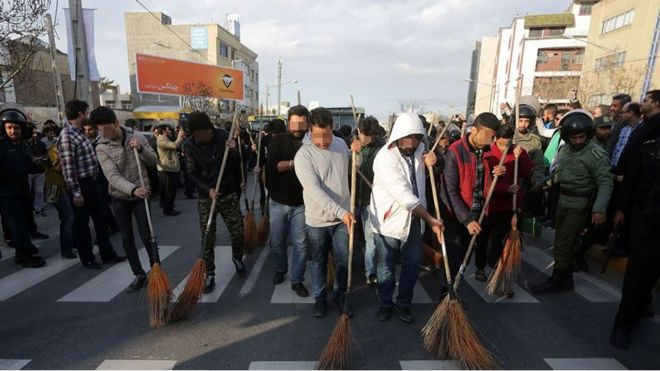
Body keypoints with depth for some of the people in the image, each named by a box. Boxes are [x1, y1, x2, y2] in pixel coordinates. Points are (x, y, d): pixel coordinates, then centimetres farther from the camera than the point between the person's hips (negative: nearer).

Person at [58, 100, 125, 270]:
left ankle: (107, 254, 25)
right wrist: (76, 192, -20)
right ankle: (87, 259, 20)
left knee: (102, 218, 14)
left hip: (91, 182, 9)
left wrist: (92, 183, 17)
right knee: (82, 222, 6)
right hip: (80, 185, -9)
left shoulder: (79, 133, 13)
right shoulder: (66, 136, -17)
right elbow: (68, 168, -21)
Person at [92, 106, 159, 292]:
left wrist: (141, 149, -21)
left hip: (141, 195, -1)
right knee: (127, 239, 8)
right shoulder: (102, 148, -11)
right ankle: (139, 275, 22)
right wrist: (133, 189, -39)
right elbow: (113, 176, -22)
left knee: (147, 236, -1)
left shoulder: (136, 136, -5)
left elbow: (154, 161, -2)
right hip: (119, 198, 1)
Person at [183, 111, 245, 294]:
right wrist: (208, 190, -21)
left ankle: (237, 258, 37)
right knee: (207, 238, 4)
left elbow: (236, 165, -2)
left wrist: (234, 151, -22)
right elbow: (192, 174, -6)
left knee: (238, 231, 6)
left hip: (229, 194, 1)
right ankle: (210, 274, 21)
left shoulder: (223, 136, -7)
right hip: (206, 198, 0)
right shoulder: (189, 145, -8)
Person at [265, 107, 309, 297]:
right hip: (278, 202, 0)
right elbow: (271, 166, -19)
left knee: (301, 244, 3)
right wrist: (293, 163, -27)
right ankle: (280, 269, 40)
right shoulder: (278, 141, -4)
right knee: (277, 242, 14)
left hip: (302, 204, 0)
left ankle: (297, 280, 20)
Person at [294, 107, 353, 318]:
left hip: (343, 217, 4)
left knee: (343, 261, 13)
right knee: (318, 262, 15)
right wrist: (340, 212, -35)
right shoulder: (303, 155, -18)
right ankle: (319, 298, 36)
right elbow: (315, 191, -28)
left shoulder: (341, 144, 0)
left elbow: (351, 169, 20)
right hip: (317, 220, -3)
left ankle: (340, 295, 36)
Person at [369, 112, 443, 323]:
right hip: (389, 220, -5)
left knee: (413, 264, 14)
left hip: (414, 219, 6)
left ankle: (404, 303, 34)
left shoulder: (419, 149, 0)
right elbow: (404, 196, -26)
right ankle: (385, 303, 33)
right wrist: (430, 219, -21)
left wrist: (430, 163, -4)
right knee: (386, 267, 11)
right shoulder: (385, 158, -22)